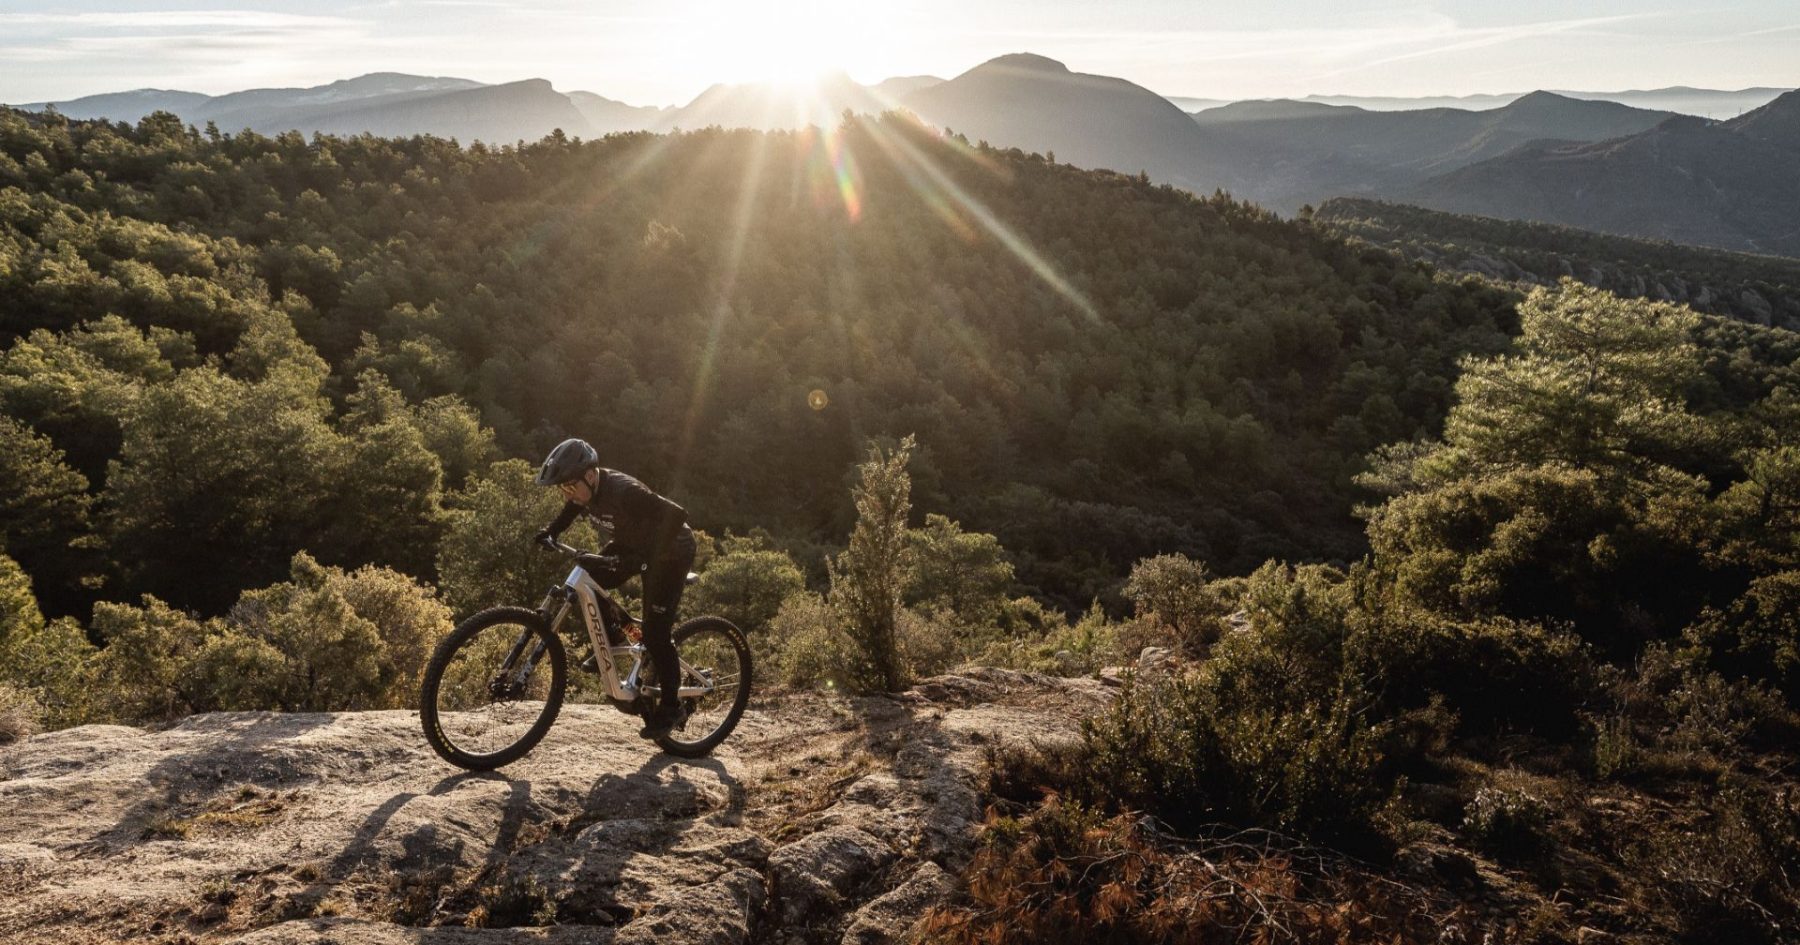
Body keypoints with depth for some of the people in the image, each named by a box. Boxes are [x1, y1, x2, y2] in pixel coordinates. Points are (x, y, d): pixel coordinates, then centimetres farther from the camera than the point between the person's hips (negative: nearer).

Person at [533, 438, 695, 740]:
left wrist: (647, 559, -45)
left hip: (670, 551, -8)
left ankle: (669, 707, 9)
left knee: (655, 634, -8)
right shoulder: (587, 487, -13)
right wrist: (550, 531, -4)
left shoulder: (624, 492, -37)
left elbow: (677, 516, -43)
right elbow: (573, 508, 12)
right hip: (632, 545, 8)